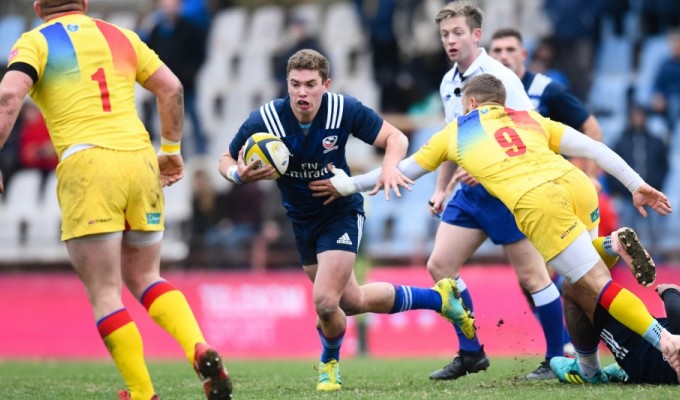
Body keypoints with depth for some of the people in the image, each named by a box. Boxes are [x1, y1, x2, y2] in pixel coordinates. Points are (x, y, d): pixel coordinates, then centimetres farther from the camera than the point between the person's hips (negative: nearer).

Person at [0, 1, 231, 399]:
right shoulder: (120, 36, 19)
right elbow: (171, 87, 16)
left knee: (105, 293, 1)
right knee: (145, 277, 17)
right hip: (139, 158, 5)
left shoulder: (35, 42, 6)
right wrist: (171, 149, 25)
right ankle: (202, 352, -6)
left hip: (86, 163, -5)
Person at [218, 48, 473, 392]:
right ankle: (437, 298, 41)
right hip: (301, 220, 4)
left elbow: (395, 137, -11)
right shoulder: (264, 120, -21)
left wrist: (390, 166, -32)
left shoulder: (344, 109, -23)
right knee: (353, 302, 15)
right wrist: (240, 175, -31)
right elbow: (227, 161, -8)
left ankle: (330, 363, 17)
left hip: (341, 212, -3)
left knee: (325, 301, -17)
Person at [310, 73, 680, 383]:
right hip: (575, 183, 4)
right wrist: (636, 185, 20)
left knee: (597, 283, -4)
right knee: (577, 274, 26)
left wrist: (349, 185, 48)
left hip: (535, 202, -4)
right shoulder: (531, 118, 31)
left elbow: (402, 171, 35)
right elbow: (592, 148, 20)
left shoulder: (456, 131, 26)